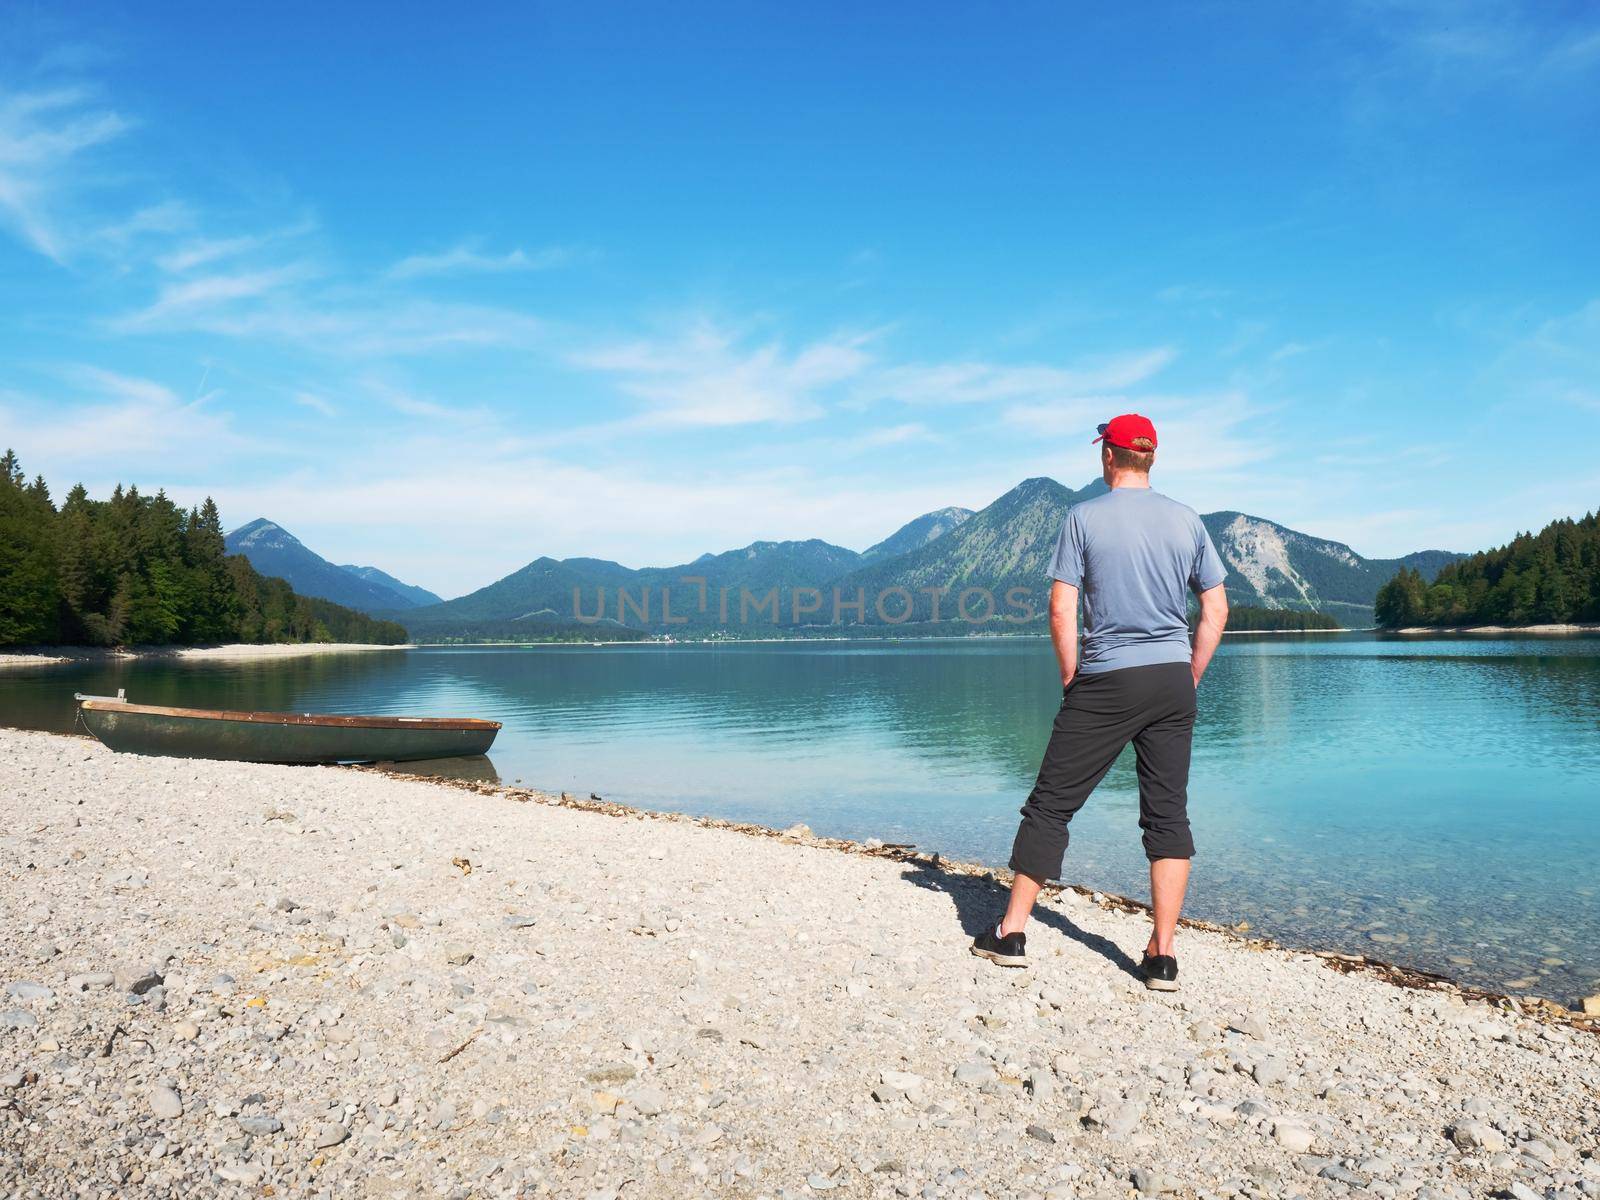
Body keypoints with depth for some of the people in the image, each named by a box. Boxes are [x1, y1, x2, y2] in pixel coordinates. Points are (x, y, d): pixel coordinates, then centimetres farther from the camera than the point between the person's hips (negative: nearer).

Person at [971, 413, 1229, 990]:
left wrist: (1072, 681, 2)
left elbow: (1062, 607, -8)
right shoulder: (1186, 520, 8)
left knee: (1051, 804, 6)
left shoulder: (1084, 517, -3)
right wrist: (1189, 679, 14)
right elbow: (1216, 608, 8)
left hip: (1106, 681, -3)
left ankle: (1012, 932, 12)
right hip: (1173, 681, 4)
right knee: (1168, 814, 8)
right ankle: (1162, 955, 8)